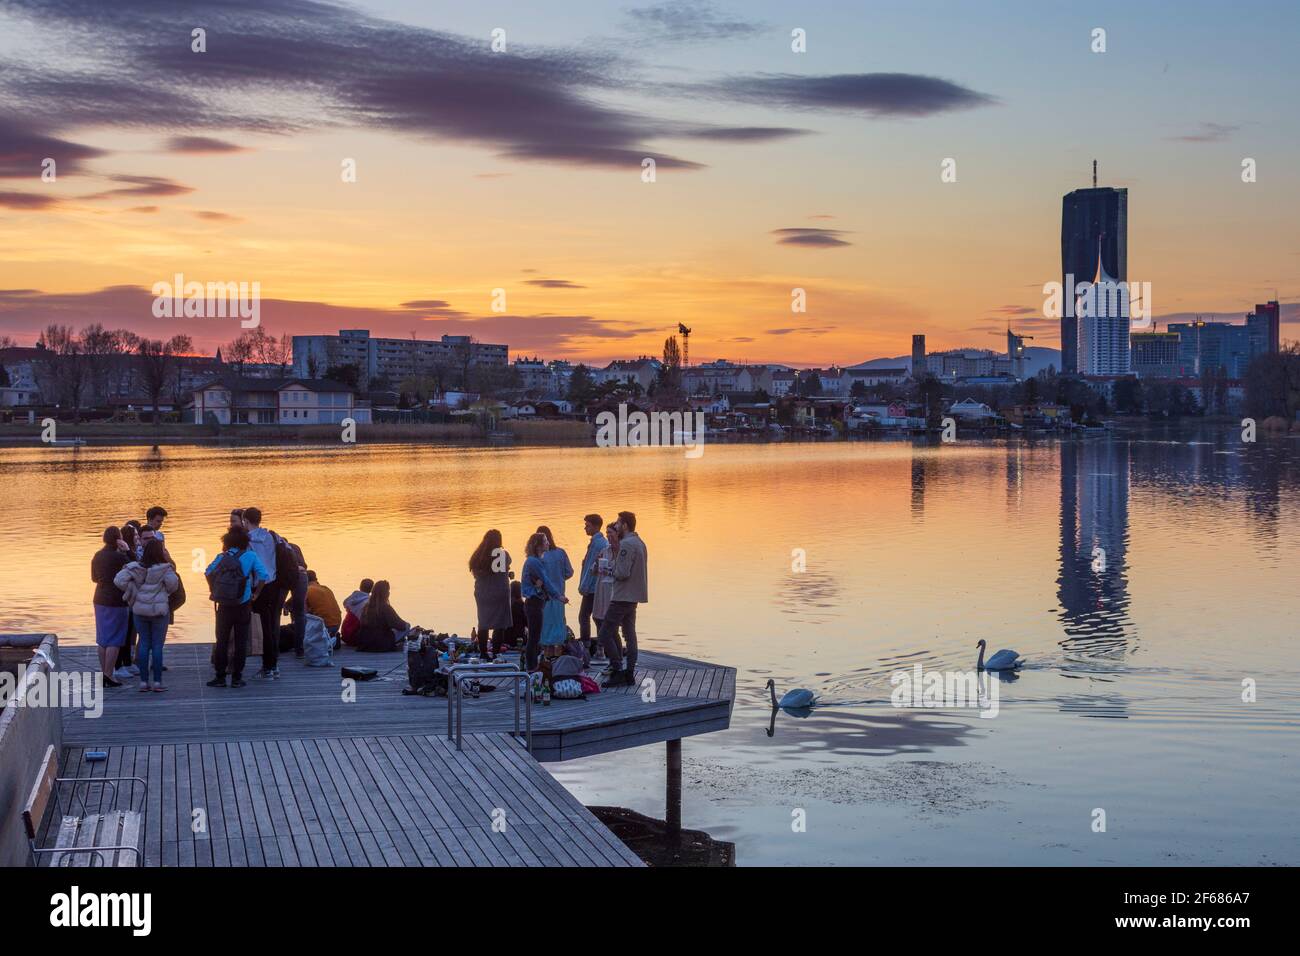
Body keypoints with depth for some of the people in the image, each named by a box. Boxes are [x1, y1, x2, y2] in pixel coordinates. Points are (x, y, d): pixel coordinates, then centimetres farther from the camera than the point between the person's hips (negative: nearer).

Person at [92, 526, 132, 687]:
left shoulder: (97, 556, 8)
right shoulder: (119, 556, -17)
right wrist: (126, 551, -7)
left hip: (100, 600, 8)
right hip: (116, 601, -8)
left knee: (102, 639, 11)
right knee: (114, 640, -4)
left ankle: (104, 672, 15)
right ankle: (109, 675, -6)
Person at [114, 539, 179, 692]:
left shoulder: (135, 567, -2)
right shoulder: (165, 568, -12)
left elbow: (119, 580, -10)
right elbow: (173, 586, -13)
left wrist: (133, 592, 1)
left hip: (139, 609, 3)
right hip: (159, 610, -3)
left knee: (144, 644, 11)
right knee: (157, 645, 2)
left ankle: (144, 681, 10)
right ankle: (157, 681, 2)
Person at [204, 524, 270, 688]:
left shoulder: (222, 557, 1)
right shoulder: (250, 556, -5)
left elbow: (208, 572, -7)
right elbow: (263, 575, -13)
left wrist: (214, 592, 3)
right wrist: (256, 594, -2)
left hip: (224, 605, 2)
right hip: (243, 605, -2)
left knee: (221, 641, 10)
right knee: (241, 642, 5)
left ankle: (220, 677, 11)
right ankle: (236, 677, 5)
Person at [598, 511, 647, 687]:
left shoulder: (626, 545, -17)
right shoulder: (639, 543, 14)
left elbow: (622, 572, -22)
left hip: (622, 598, -10)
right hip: (634, 597, 10)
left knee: (606, 633, -6)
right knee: (630, 634, 12)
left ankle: (617, 671, -7)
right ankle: (630, 673, 13)